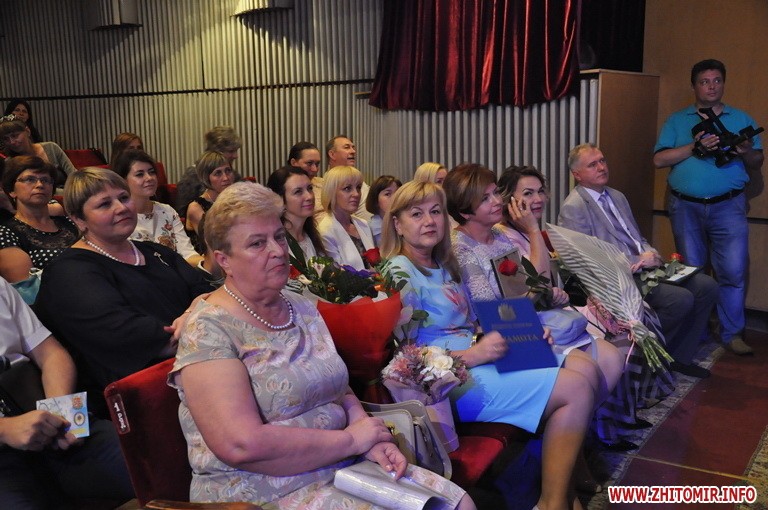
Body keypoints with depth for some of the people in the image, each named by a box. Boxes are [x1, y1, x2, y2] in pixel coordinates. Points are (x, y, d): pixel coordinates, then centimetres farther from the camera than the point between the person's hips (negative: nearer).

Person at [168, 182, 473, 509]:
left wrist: (373, 440, -6)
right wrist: (352, 439, -15)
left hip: (341, 468, 7)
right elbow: (241, 445, -24)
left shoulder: (303, 309, 10)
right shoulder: (207, 329, -13)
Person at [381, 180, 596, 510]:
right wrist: (475, 354, -22)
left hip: (478, 357, 9)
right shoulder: (400, 273, -12)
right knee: (577, 389, -14)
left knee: (585, 369, 0)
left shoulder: (444, 266, 17)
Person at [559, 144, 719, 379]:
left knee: (707, 286, -6)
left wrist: (650, 254, -1)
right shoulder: (573, 208, -9)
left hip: (643, 268, 9)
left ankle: (680, 357, 5)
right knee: (681, 299, -25)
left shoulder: (617, 197, 19)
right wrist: (638, 262, -16)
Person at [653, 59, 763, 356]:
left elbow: (756, 166, 10)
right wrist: (695, 147, -14)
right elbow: (659, 160, -3)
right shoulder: (677, 121, 10)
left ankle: (732, 334, 5)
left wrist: (747, 152, -13)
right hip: (686, 206, 0)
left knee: (733, 271, -7)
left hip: (728, 206, 0)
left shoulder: (741, 119, 12)